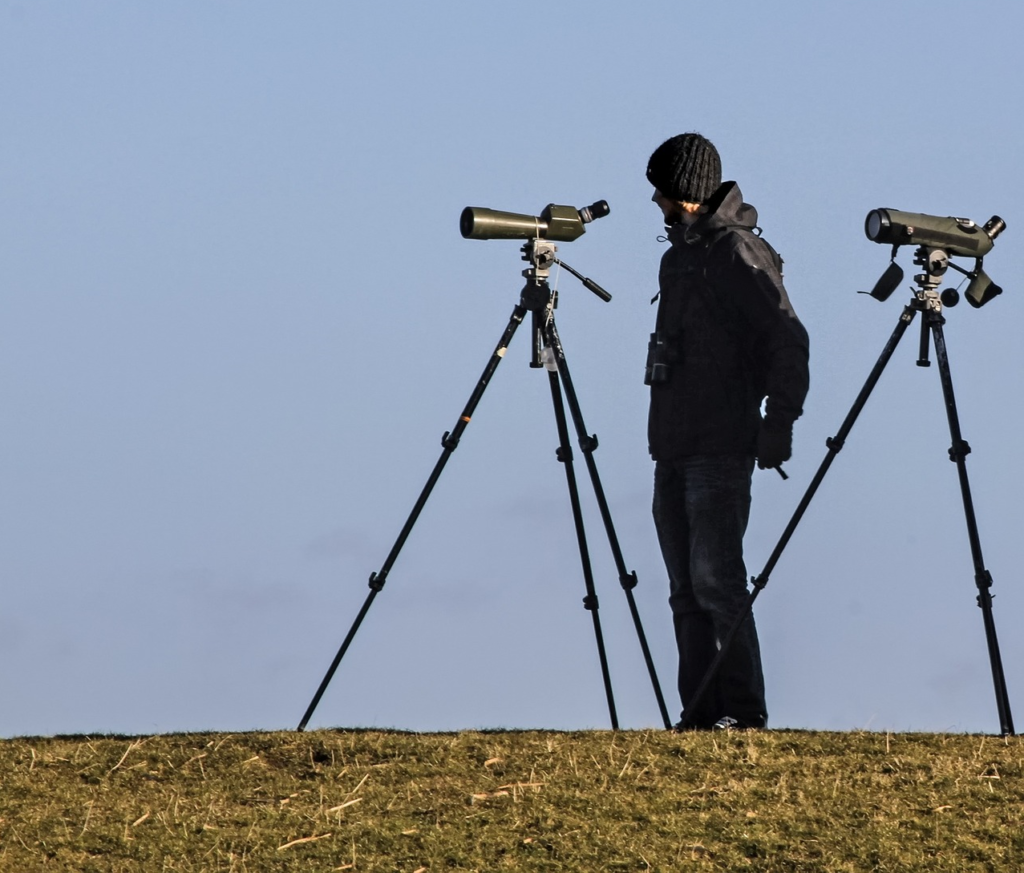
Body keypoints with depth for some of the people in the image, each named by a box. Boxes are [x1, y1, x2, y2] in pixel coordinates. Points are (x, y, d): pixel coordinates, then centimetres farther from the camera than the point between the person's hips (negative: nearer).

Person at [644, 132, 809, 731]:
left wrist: (779, 421, -19)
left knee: (715, 578, -14)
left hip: (721, 450, -9)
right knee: (687, 590, 6)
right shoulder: (679, 255, 18)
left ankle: (745, 712, -14)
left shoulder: (738, 254, -9)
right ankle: (700, 715, 6)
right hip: (673, 449, 9)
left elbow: (789, 339, -14)